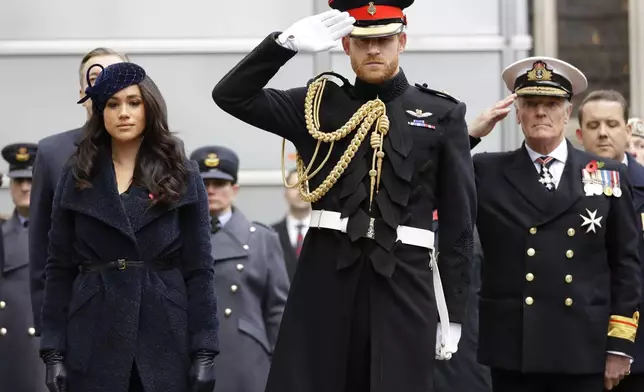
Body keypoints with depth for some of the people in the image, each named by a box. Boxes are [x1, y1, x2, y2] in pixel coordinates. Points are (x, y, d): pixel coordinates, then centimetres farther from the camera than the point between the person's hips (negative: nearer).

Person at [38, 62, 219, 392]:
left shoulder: (182, 177, 4)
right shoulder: (77, 177, 6)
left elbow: (199, 269, 1)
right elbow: (59, 268, 5)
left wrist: (204, 350, -6)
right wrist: (53, 351, -2)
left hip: (166, 338, 0)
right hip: (95, 341, 1)